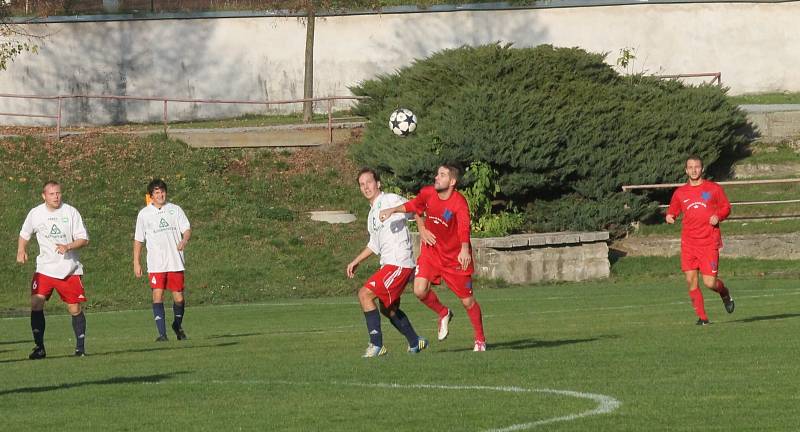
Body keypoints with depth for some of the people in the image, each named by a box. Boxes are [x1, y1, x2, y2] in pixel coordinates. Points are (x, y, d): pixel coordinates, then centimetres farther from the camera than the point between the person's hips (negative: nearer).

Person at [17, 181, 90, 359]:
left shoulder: (71, 212, -5)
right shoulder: (35, 213, 1)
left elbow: (84, 239, -5)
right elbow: (24, 234, 19)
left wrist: (68, 247, -22)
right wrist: (21, 251, 2)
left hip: (70, 269, -1)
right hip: (45, 269, 1)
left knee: (75, 309, 1)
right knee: (36, 304, -14)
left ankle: (80, 346, 16)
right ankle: (39, 347, -7)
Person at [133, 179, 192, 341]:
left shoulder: (175, 210, 7)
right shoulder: (144, 214, 6)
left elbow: (187, 229, 0)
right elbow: (138, 240, 11)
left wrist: (184, 240, -23)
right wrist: (136, 262, 6)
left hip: (175, 263, 1)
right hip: (155, 265, -1)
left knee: (179, 298, 2)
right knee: (157, 296, -12)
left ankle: (178, 325, 30)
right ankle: (162, 333, -9)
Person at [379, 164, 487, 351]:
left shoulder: (459, 202, -25)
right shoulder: (427, 193, -7)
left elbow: (464, 227, -43)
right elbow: (413, 206, 18)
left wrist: (464, 250, -60)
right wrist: (393, 210, 5)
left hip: (455, 257, -4)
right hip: (431, 250, 4)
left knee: (468, 301, 4)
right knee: (420, 290, -15)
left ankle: (480, 340, 26)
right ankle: (443, 314, 16)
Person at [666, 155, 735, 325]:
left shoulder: (714, 189, 5)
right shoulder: (680, 193, 10)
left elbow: (726, 207, 12)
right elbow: (673, 210, 20)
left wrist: (718, 216, -9)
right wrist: (669, 216, -4)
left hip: (709, 242, -2)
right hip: (689, 243, 2)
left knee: (709, 282, -8)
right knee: (691, 280, -7)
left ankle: (725, 294, 27)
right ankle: (702, 317, 4)